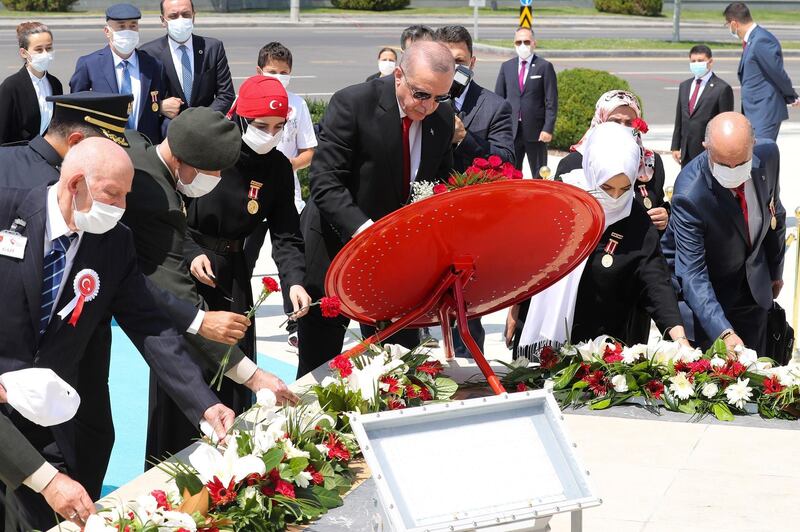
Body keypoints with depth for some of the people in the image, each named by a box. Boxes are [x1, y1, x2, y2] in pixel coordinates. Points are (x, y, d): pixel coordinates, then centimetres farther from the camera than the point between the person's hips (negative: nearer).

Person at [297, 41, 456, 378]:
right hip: (337, 247, -4)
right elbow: (325, 182, -22)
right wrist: (364, 229, -36)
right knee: (319, 360, 6)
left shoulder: (443, 118, -1)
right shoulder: (353, 104, -18)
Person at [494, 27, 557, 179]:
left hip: (535, 131, -3)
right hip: (511, 130, 3)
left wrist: (548, 128, -12)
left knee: (539, 176, 5)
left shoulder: (545, 67, -1)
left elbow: (551, 102, -4)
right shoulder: (507, 67, 9)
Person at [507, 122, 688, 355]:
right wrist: (515, 309, 10)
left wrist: (679, 337, -29)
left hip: (599, 344, -2)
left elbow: (656, 283, -16)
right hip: (540, 332, 2)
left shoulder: (638, 224, -11)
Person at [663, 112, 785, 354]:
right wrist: (724, 332, -44)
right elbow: (693, 274, -34)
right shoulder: (689, 195, -35)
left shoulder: (768, 153, -18)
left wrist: (775, 270, 14)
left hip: (754, 285, 5)